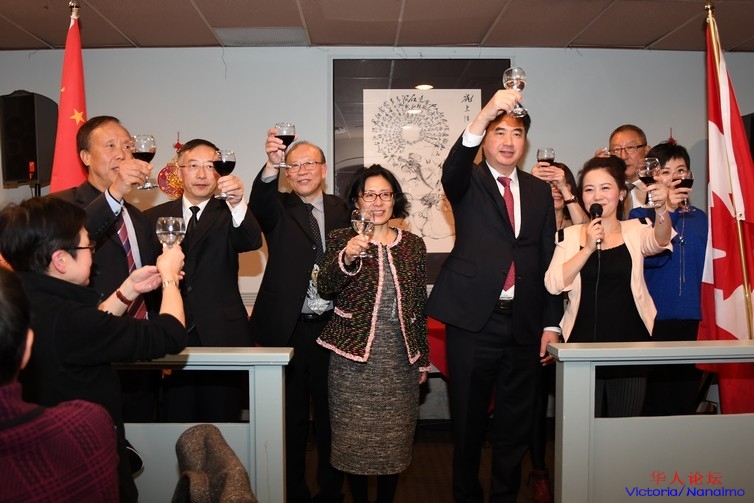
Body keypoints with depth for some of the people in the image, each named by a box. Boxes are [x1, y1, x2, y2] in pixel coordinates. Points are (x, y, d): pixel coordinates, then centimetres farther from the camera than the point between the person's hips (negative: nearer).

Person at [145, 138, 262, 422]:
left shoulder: (228, 214, 4)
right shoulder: (155, 217, 10)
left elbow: (252, 242, -17)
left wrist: (238, 203, -36)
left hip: (222, 338, -1)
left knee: (221, 428, 5)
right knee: (176, 427, 8)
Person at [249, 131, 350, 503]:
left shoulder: (342, 210, 7)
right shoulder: (278, 208, 2)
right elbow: (259, 204, -22)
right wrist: (271, 165, -38)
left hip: (332, 328, 1)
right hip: (288, 329, -1)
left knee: (330, 414, 13)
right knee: (291, 417, 11)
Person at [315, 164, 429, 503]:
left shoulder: (413, 245, 6)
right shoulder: (341, 239, 0)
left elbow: (419, 305, 9)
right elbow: (324, 289, -14)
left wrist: (423, 359, 10)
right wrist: (346, 257, -32)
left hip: (399, 356, 2)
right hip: (353, 353, -2)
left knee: (394, 436, 10)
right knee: (353, 436, 6)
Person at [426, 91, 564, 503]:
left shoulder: (540, 191, 11)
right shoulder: (467, 183, 2)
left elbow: (548, 258, 9)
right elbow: (452, 168, -24)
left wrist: (551, 323, 5)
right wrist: (484, 115, -38)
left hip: (524, 325, 3)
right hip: (473, 321, -3)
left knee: (516, 422, 13)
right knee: (468, 420, 10)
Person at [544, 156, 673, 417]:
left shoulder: (636, 230, 3)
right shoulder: (570, 235, 3)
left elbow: (659, 241, -19)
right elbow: (553, 284, -8)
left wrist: (661, 208, -38)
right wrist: (588, 248, -15)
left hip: (630, 347, 0)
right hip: (583, 348, 0)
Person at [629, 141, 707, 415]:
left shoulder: (699, 218, 12)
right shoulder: (640, 215, 0)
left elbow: (705, 267, 16)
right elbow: (651, 257, -16)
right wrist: (668, 211, -21)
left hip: (692, 320, 4)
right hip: (654, 319, -4)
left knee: (686, 402, 9)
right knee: (656, 403, 1)